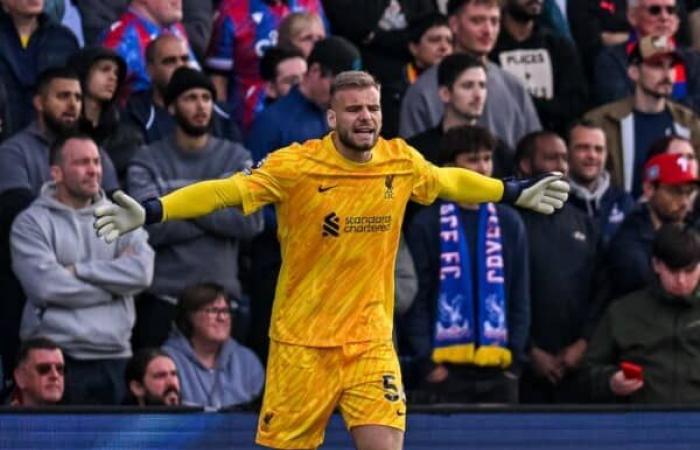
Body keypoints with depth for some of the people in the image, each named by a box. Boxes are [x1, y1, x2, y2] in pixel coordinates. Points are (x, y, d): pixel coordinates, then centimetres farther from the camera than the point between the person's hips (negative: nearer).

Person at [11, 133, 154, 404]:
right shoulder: (32, 223, 3)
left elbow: (142, 272, -3)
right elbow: (46, 285, -12)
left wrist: (78, 270, -7)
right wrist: (113, 283, -4)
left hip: (114, 359, 3)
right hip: (54, 358, -3)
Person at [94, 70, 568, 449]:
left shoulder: (401, 162, 1)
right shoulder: (295, 166, -12)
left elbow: (451, 181, 20)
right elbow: (225, 190, -16)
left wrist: (517, 193, 31)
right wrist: (148, 212, -27)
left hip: (370, 342, 3)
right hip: (301, 344, -3)